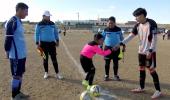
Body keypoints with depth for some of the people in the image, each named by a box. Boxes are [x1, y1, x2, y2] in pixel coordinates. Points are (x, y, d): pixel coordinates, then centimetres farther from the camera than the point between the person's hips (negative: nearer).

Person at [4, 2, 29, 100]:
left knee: (21, 74, 17)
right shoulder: (12, 22, -18)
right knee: (16, 76, 3)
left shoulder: (19, 22, 12)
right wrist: (8, 52, -13)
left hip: (22, 54, 9)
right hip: (16, 55, -9)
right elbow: (8, 39, -18)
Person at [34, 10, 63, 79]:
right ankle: (46, 73, 22)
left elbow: (56, 32, 14)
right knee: (45, 59, 8)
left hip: (52, 43, 2)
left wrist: (57, 41, 8)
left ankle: (57, 73, 4)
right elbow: (37, 34, 0)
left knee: (54, 59, -1)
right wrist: (37, 43, -5)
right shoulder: (39, 24, -2)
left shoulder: (52, 24, 7)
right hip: (43, 43, -2)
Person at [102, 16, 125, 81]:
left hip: (116, 48, 1)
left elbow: (121, 38, 9)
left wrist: (123, 46, 9)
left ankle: (115, 75, 24)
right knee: (107, 62, 4)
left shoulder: (118, 29, 0)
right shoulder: (106, 30, -3)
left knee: (116, 62, 8)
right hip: (107, 48, -1)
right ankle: (106, 75, 19)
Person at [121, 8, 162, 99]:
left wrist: (150, 50, -20)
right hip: (141, 51, 7)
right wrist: (121, 43, -9)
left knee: (152, 70, -3)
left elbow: (154, 38, -15)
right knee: (141, 69, 12)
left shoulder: (152, 23, -13)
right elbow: (130, 36, 2)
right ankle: (141, 88, 25)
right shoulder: (138, 26, 5)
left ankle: (158, 91, 9)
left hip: (150, 52, -6)